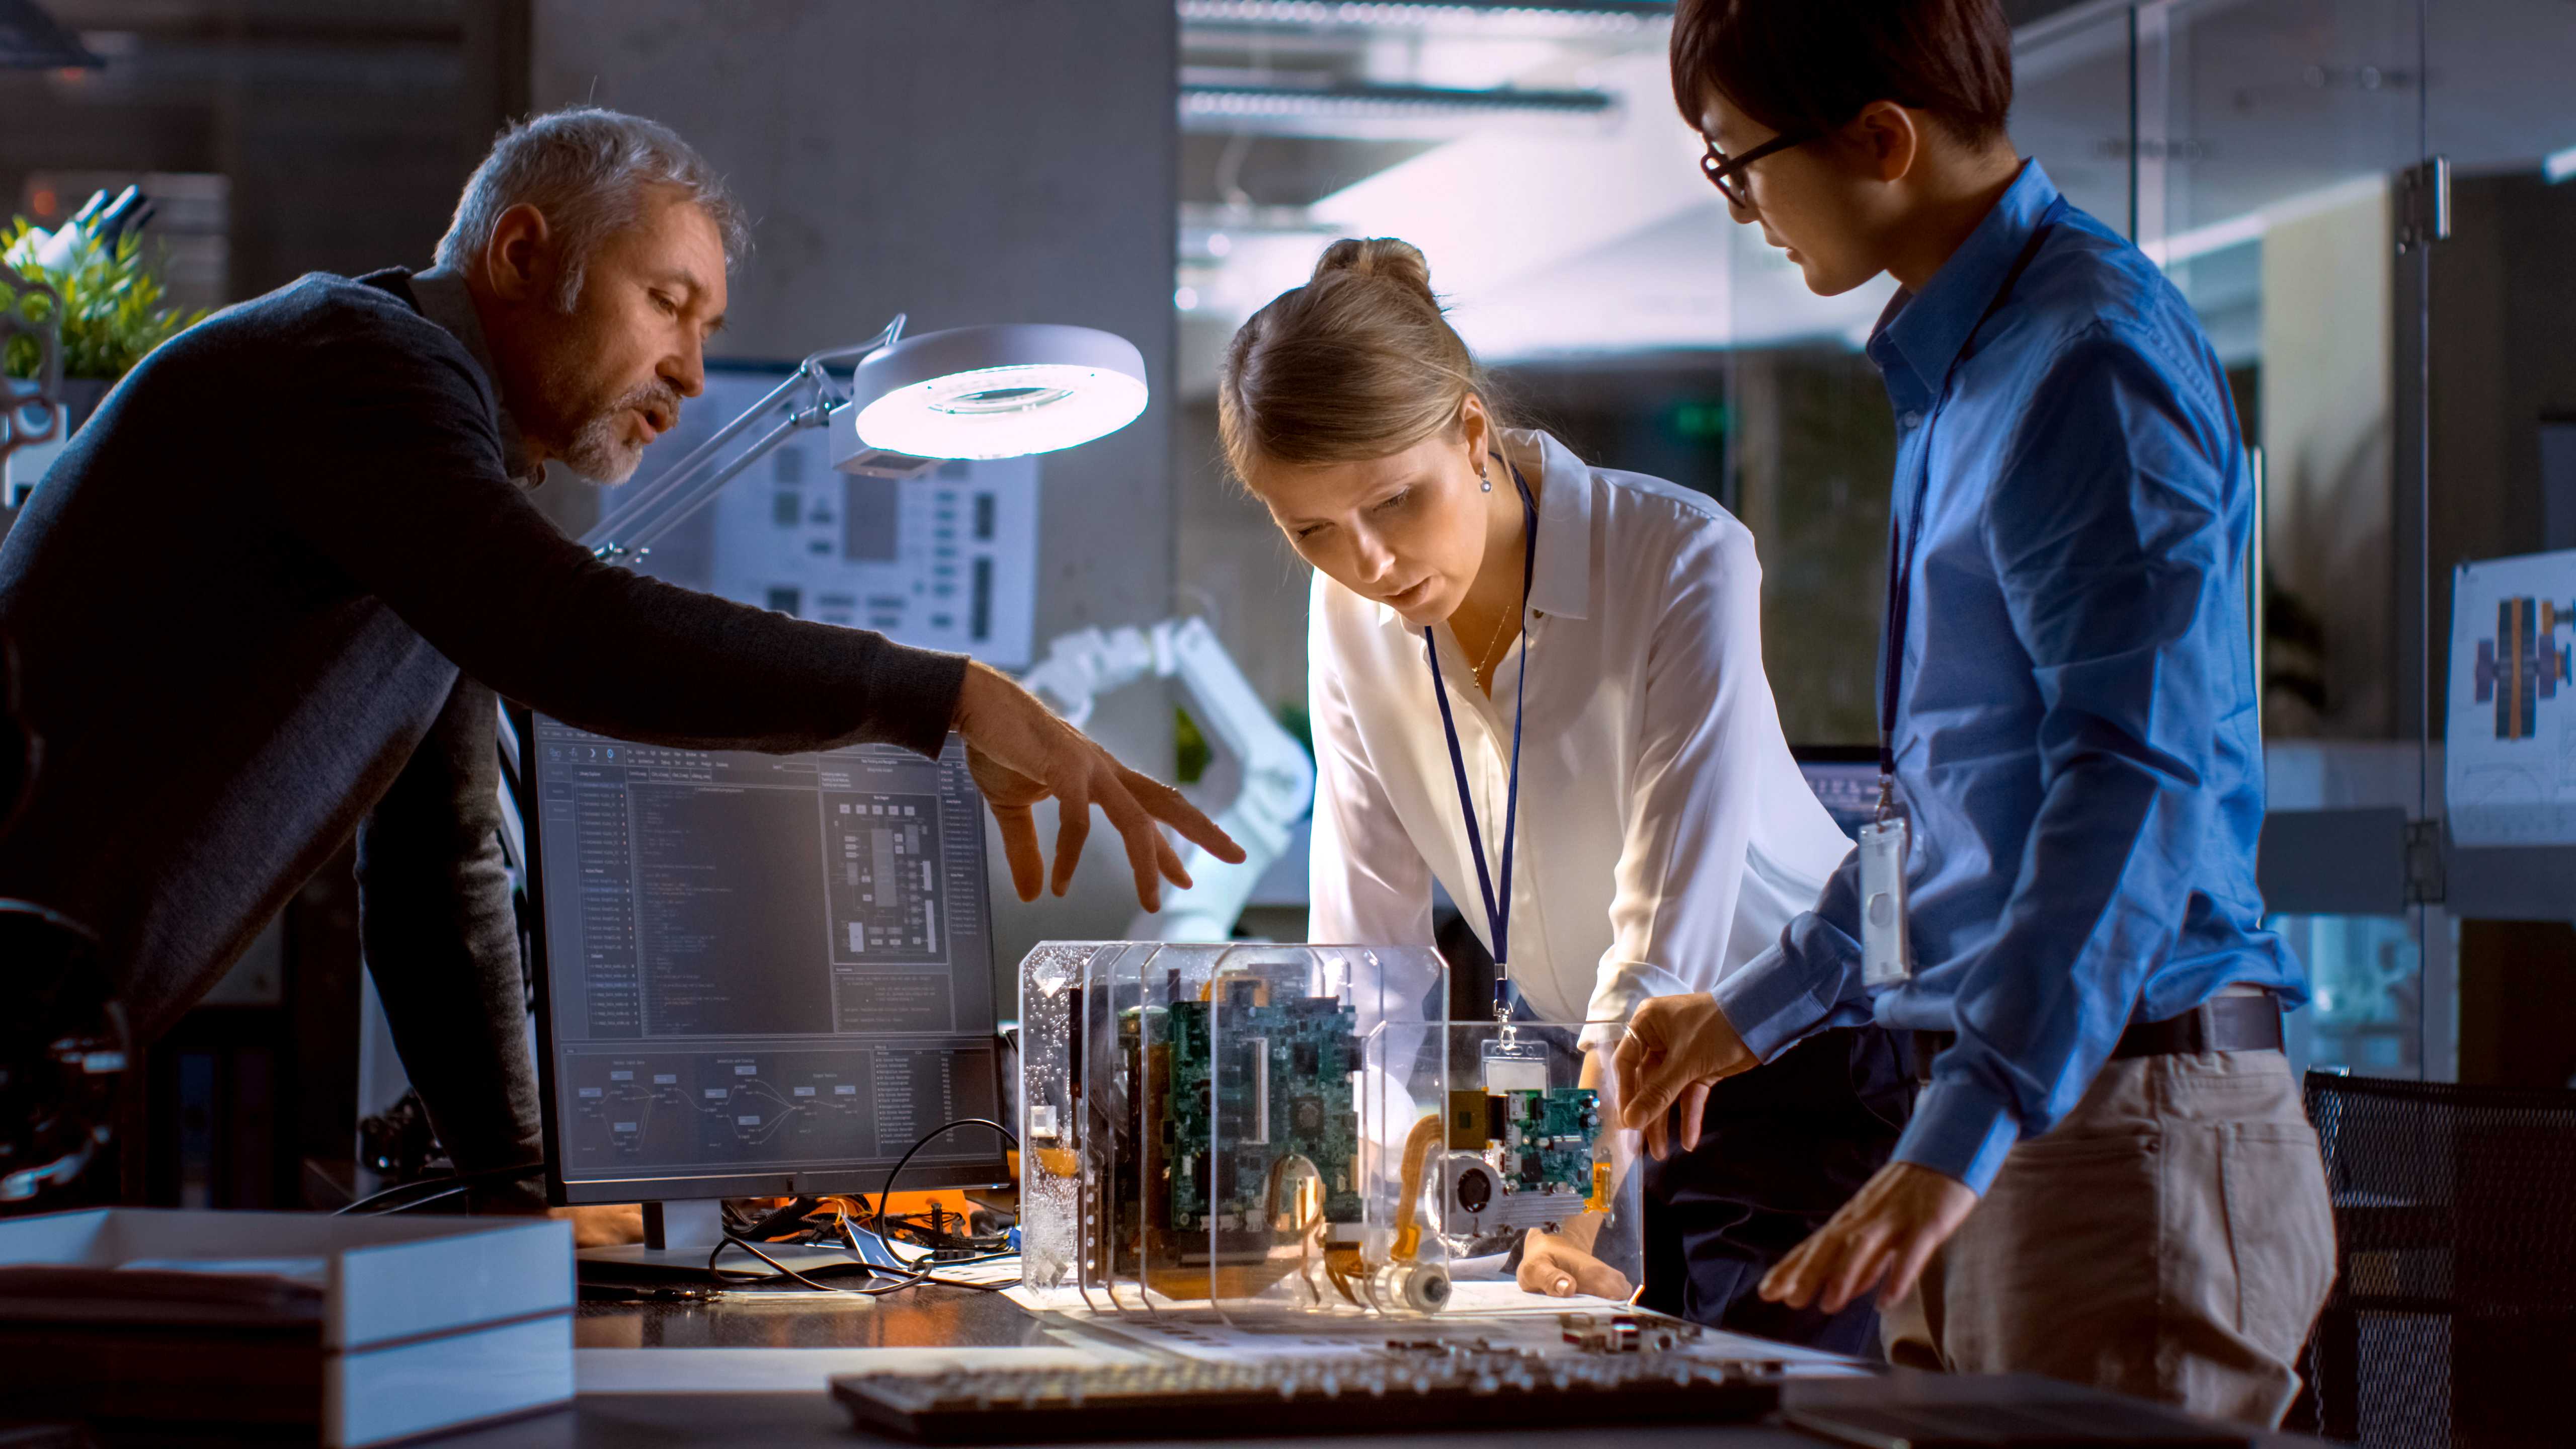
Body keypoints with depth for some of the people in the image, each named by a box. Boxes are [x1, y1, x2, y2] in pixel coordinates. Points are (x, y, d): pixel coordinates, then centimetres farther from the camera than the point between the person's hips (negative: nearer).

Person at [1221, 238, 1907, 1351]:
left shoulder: (1682, 559, -23)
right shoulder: (1352, 616, -5)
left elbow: (1666, 926, -29)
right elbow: (1368, 926, -4)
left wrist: (1566, 1227, -36)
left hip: (1803, 1079, -5)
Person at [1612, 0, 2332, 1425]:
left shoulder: (2093, 361, -14)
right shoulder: (1959, 367, 18)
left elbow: (2137, 775, -24)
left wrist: (1961, 1137, -32)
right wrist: (1755, 1008, 30)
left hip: (2121, 1114, -10)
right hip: (1998, 1107, 10)